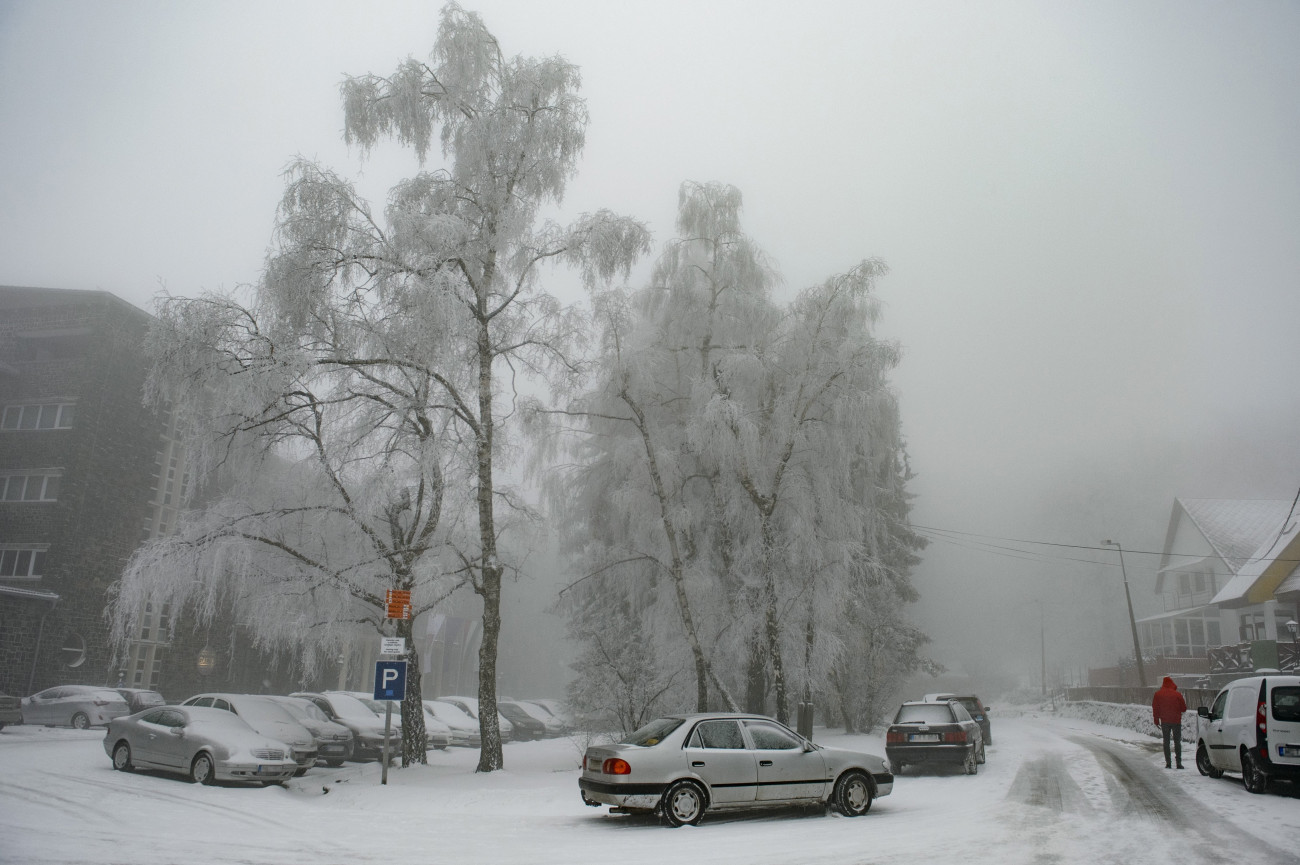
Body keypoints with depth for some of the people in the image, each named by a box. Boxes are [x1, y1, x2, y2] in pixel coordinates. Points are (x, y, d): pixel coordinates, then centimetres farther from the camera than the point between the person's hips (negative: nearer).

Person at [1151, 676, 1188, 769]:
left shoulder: (1158, 694, 1)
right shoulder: (1177, 694, -5)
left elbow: (1155, 708, 3)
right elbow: (1184, 708, 0)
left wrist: (1156, 721, 9)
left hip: (1164, 722, 1)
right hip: (1176, 721, -1)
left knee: (1166, 742, 5)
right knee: (1177, 742, 6)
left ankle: (1168, 763, 0)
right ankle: (1178, 762, 1)